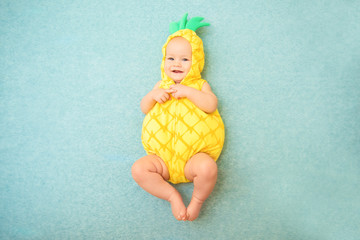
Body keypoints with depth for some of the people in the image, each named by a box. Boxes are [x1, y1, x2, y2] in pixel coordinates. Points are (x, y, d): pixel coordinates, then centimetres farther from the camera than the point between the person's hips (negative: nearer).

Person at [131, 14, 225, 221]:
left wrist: (187, 91, -15)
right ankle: (172, 195, -2)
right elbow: (144, 109, 15)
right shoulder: (161, 86, 19)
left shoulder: (199, 85, 11)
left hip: (193, 155, -3)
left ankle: (198, 199, -3)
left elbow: (211, 105, -8)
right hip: (163, 157, 3)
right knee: (138, 169, -20)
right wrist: (153, 95, -6)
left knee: (207, 168, -33)